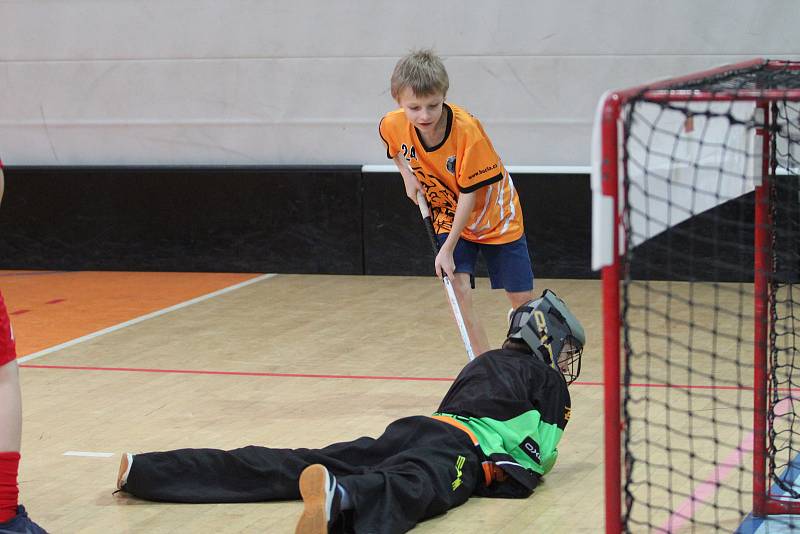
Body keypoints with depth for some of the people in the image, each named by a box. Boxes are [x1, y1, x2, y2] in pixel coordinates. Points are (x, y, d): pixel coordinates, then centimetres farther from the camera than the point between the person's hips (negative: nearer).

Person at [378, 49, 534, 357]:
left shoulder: (467, 130, -33)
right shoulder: (393, 125, -19)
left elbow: (469, 193, -27)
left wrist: (447, 249, -27)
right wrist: (408, 176, -4)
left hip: (495, 217, -3)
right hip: (448, 218, 3)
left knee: (522, 299, 1)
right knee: (459, 292, -15)